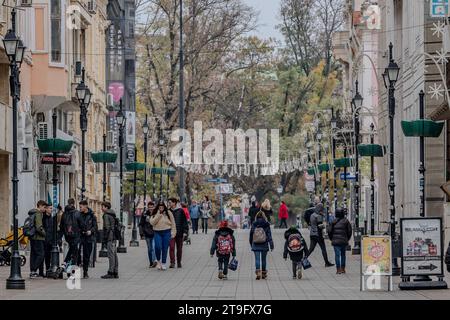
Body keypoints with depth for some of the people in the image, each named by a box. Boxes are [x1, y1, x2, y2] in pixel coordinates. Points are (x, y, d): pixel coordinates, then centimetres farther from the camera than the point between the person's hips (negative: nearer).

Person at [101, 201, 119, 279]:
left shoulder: (106, 215, -10)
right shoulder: (113, 215, 18)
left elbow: (107, 227, -16)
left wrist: (105, 238, -13)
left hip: (110, 238, -9)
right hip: (115, 237, 9)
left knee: (111, 255, -10)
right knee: (114, 255, 10)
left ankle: (110, 272, -12)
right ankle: (115, 273, 12)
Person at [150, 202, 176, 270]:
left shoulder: (168, 213, 3)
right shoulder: (154, 214, 5)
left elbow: (173, 223, 7)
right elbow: (152, 222, -10)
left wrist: (173, 232, 1)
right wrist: (158, 215, -13)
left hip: (166, 232, 0)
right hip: (157, 232, 0)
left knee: (165, 248, 1)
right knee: (158, 247, -17)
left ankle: (163, 263, 11)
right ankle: (158, 261, 5)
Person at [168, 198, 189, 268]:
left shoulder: (180, 211, -1)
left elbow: (185, 222, 1)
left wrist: (185, 231, -5)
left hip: (179, 233, -1)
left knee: (179, 248, 8)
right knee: (171, 247, -13)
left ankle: (179, 262, 18)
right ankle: (172, 262, -14)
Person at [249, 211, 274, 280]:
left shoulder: (254, 225, 0)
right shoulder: (266, 225, -5)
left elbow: (251, 235, 7)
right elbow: (269, 236, -6)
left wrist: (251, 244, 19)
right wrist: (271, 245, -3)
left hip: (255, 245, 0)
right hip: (264, 246, 0)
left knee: (257, 259, -2)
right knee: (263, 259, 12)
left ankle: (258, 272, -21)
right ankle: (263, 273, 21)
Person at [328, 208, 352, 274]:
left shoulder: (334, 221, -3)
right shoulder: (346, 221, -1)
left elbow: (329, 231, -1)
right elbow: (349, 231, 2)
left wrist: (332, 239, 14)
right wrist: (347, 239, 16)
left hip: (336, 241, -2)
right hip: (344, 241, 2)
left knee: (337, 255, -3)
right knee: (343, 254, 15)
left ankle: (338, 269, -9)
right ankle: (343, 269, 19)